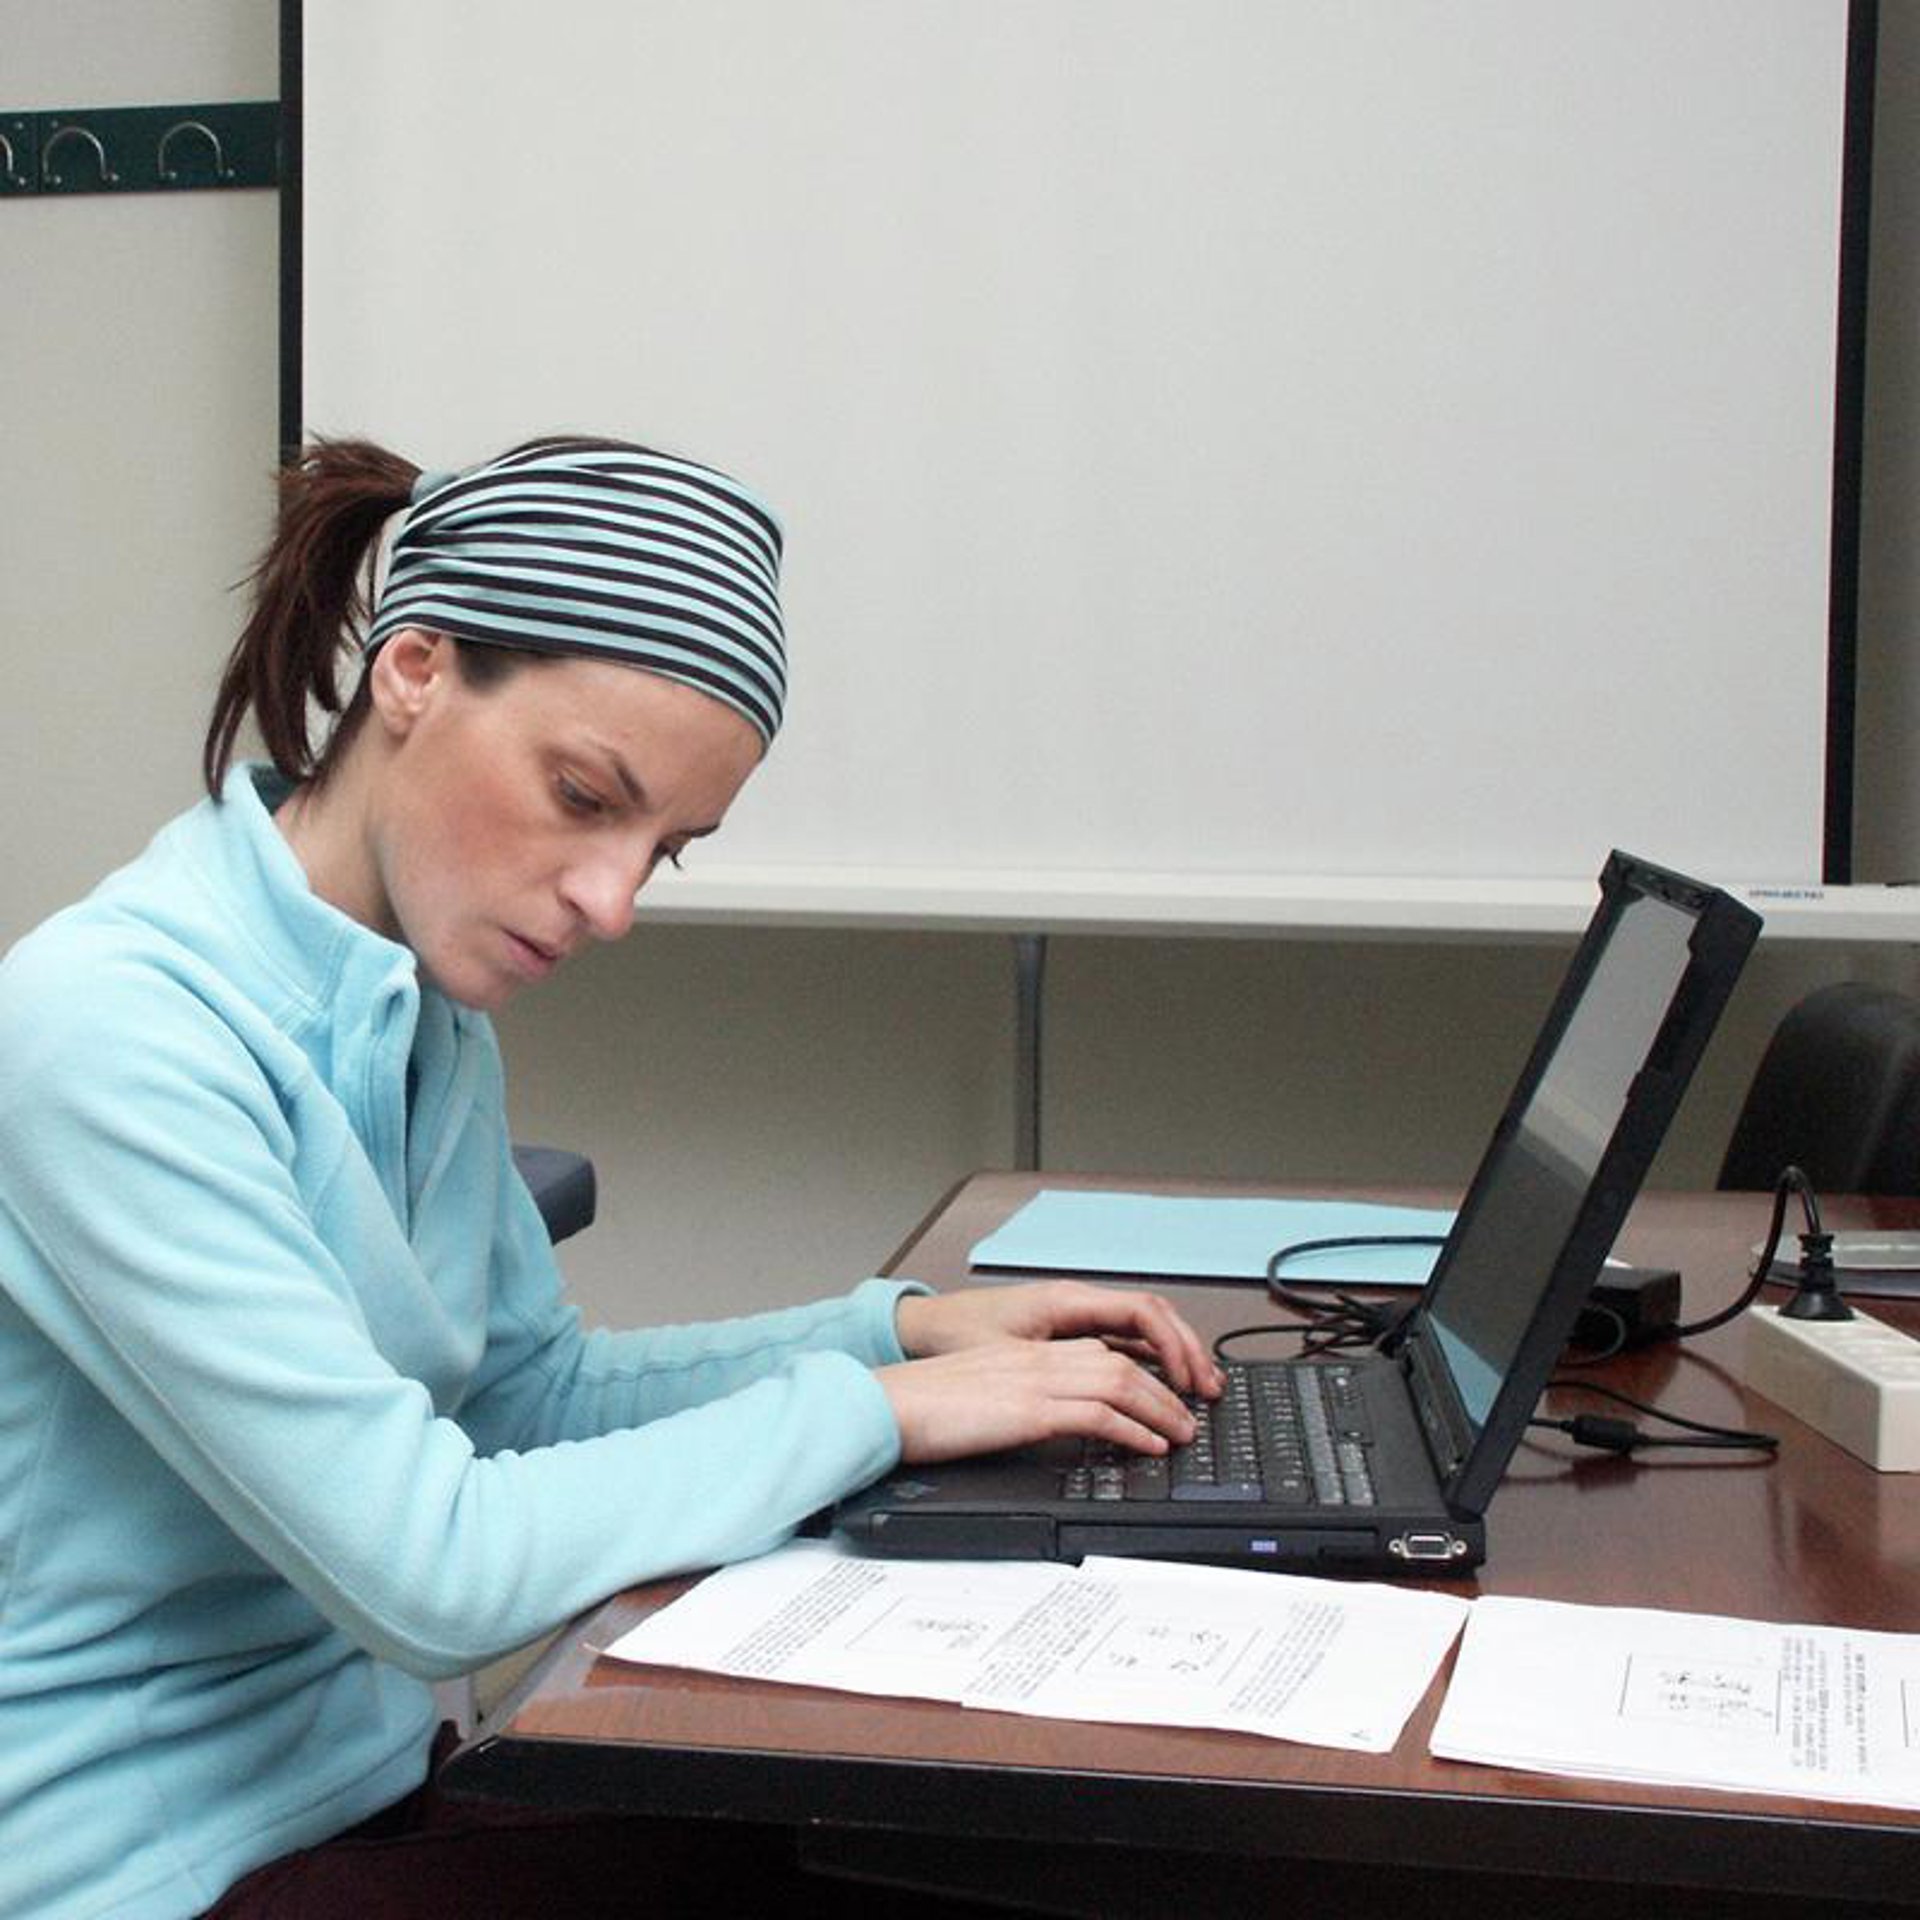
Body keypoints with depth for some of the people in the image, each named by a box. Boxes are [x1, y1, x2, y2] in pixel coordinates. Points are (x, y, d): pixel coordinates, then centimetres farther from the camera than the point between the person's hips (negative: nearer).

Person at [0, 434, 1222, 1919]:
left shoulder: (430, 1017, 3)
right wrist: (869, 1407, -17)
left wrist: (901, 1327, 1)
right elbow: (431, 1571, -27)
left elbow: (535, 1388, 13)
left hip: (357, 1778, 8)